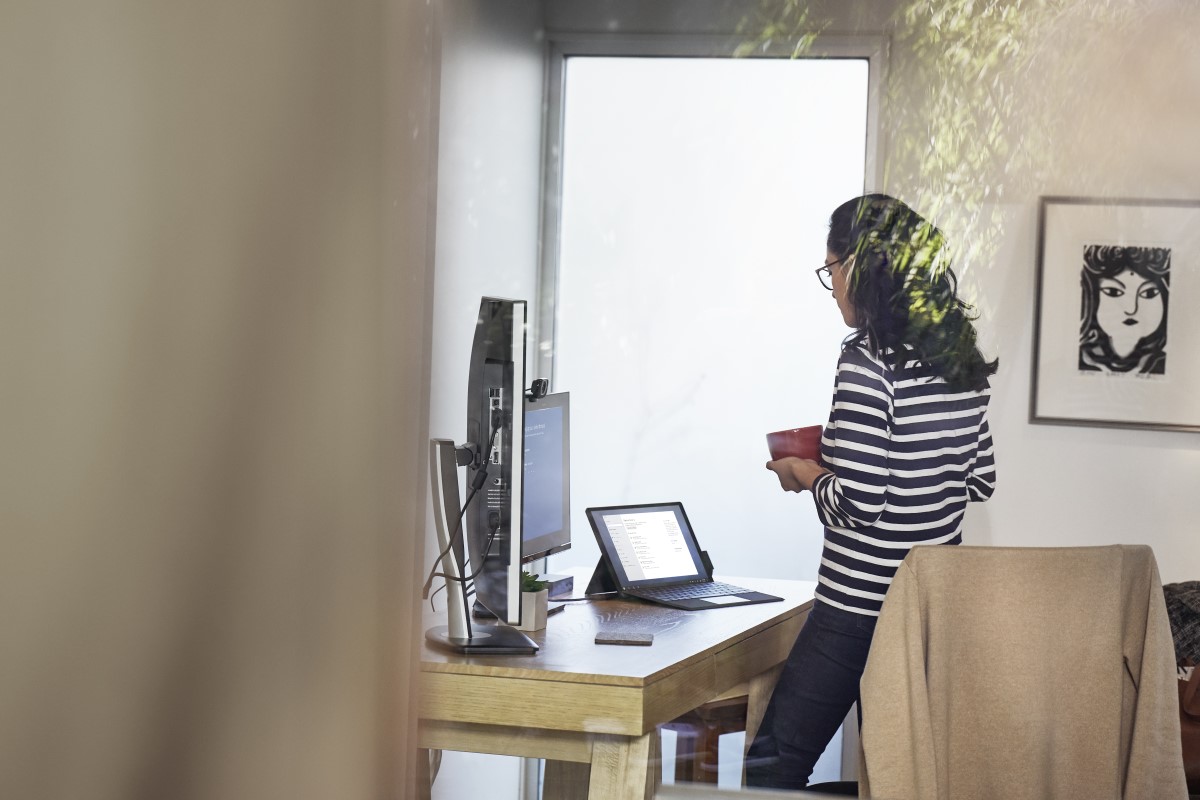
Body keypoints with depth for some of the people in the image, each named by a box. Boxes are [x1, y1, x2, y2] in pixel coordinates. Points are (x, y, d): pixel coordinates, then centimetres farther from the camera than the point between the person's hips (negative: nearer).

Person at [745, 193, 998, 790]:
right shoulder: (964, 363, 6)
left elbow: (858, 505, -22)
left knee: (774, 762, 1)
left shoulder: (868, 360, -17)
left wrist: (810, 476, -1)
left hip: (857, 606, -8)